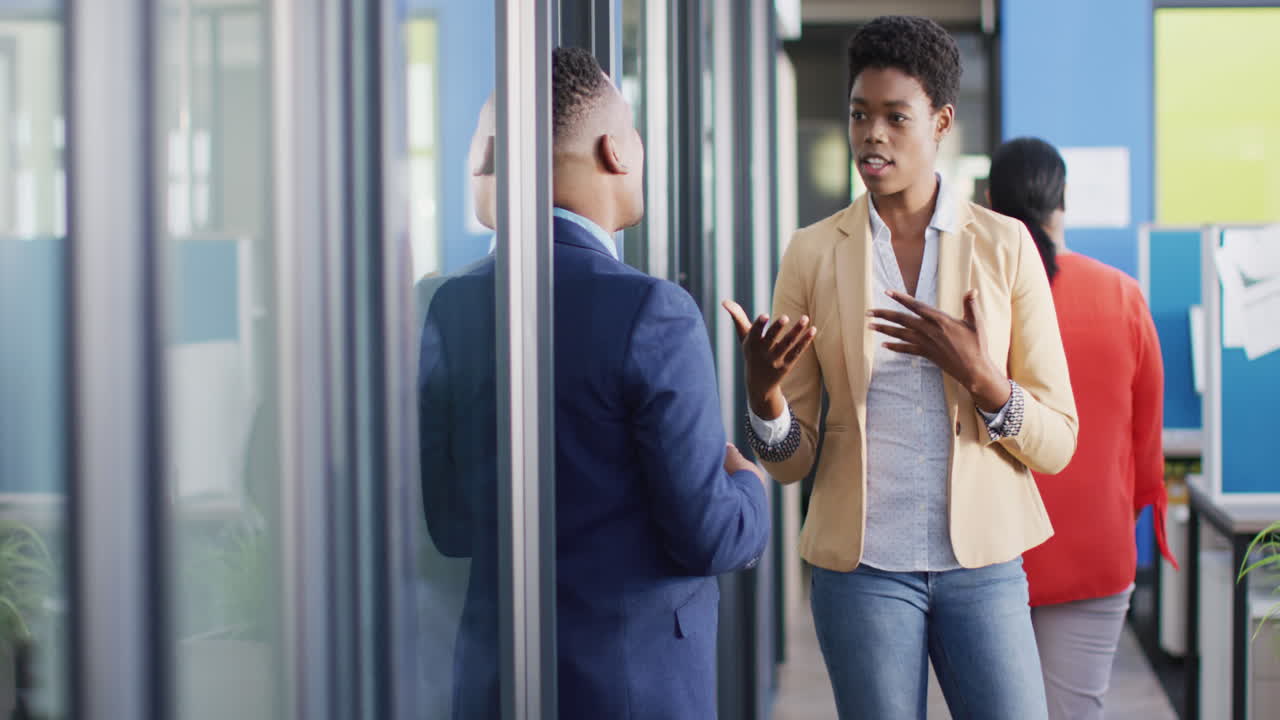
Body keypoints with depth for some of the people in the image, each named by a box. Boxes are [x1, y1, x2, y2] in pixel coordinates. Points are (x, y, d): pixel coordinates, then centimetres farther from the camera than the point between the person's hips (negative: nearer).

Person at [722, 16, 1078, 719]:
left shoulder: (1006, 246, 0)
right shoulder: (813, 253, 2)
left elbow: (1056, 444, 1)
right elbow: (790, 460, 2)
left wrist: (978, 376, -16)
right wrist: (763, 391, -19)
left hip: (982, 561, 0)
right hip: (863, 564, 0)